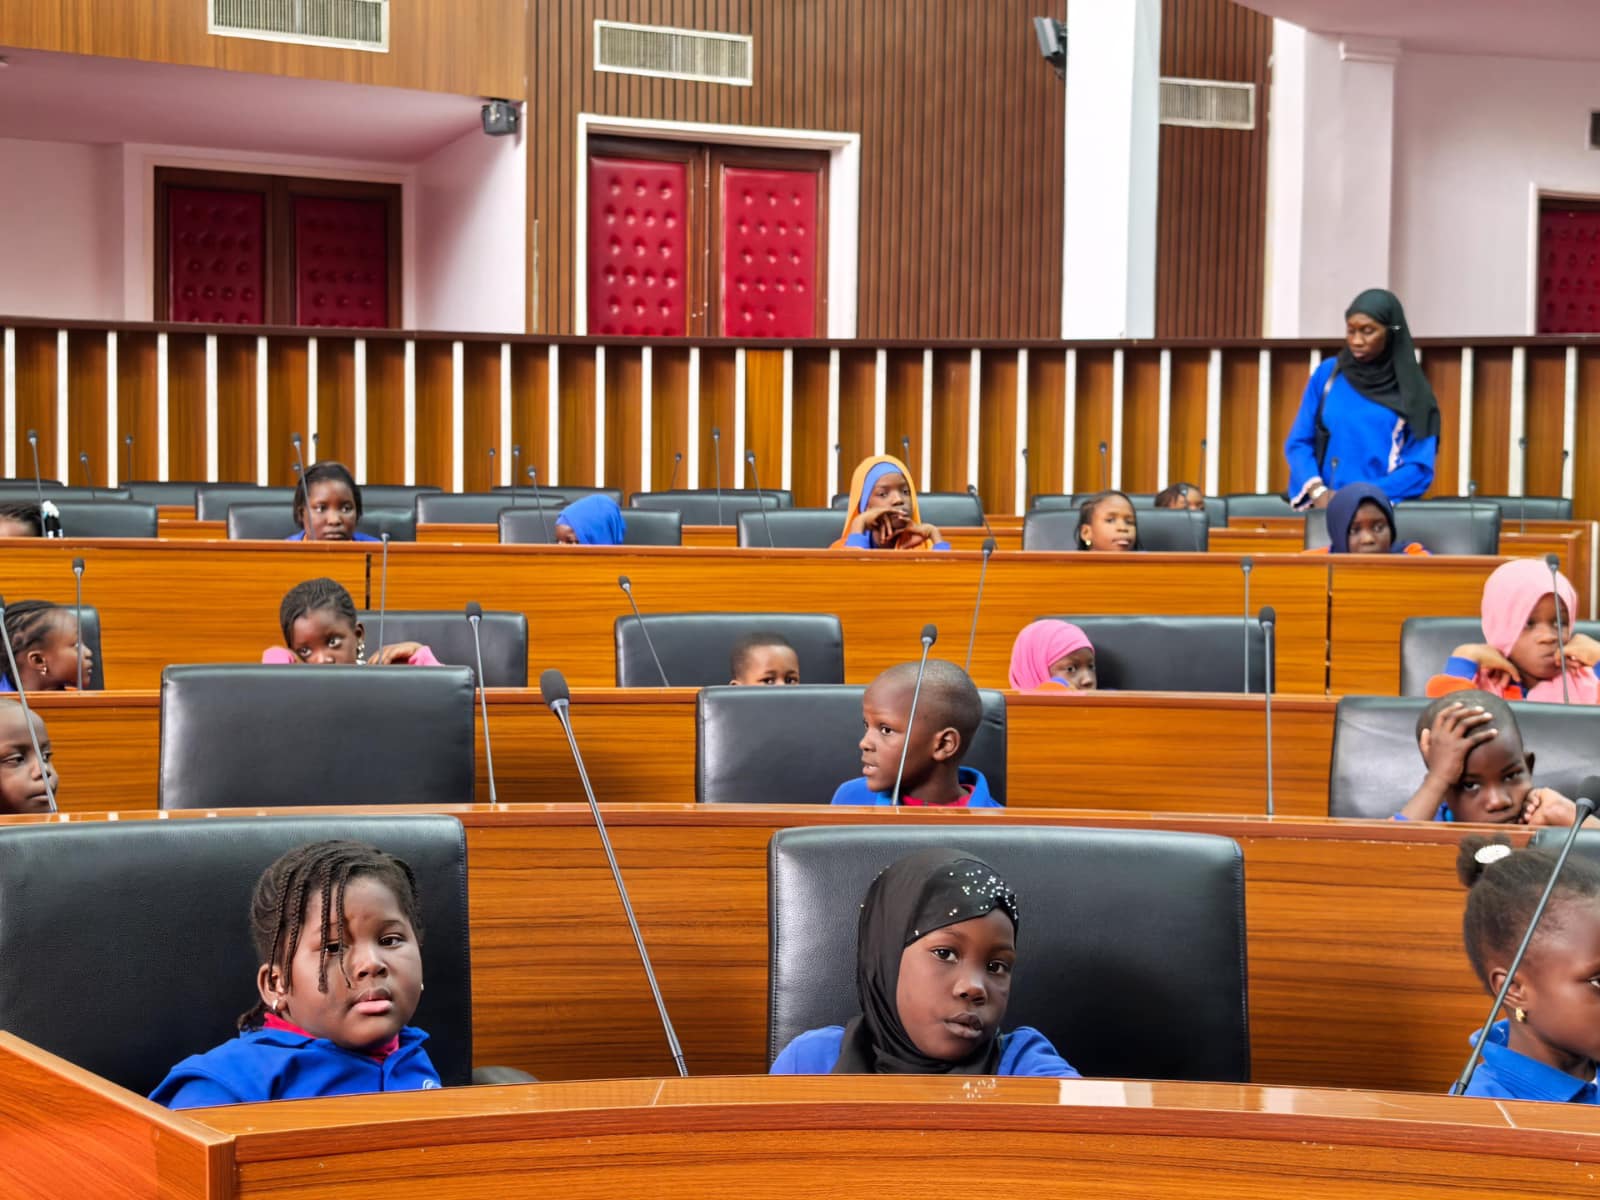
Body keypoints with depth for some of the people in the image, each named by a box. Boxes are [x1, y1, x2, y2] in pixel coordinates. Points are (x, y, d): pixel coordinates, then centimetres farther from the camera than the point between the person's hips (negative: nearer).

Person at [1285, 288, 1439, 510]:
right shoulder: (1327, 373, 9)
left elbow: (1420, 468, 0)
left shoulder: (1412, 390, 4)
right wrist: (1317, 490, -9)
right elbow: (1298, 442, 8)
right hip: (1326, 506, 1)